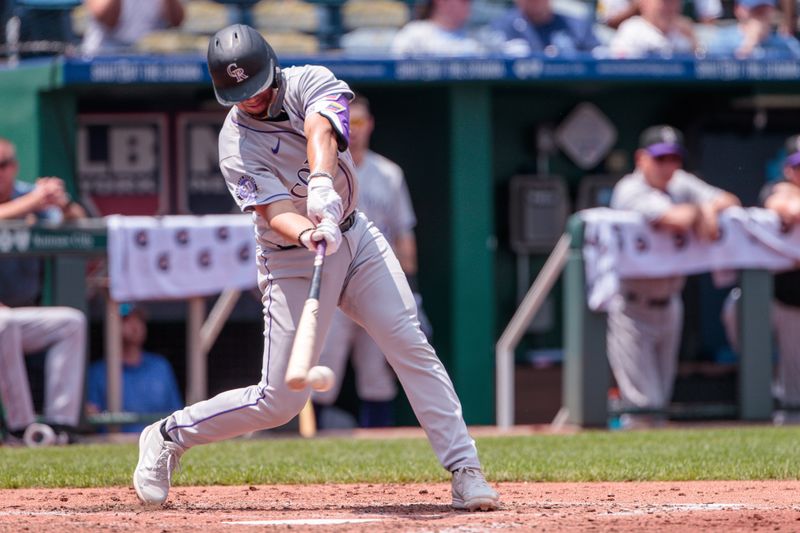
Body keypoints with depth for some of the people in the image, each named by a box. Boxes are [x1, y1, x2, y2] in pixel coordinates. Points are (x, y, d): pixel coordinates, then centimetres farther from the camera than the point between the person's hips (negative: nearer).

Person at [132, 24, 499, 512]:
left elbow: (319, 132, -31)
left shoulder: (309, 83, -10)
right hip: (294, 261, -3)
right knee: (279, 402, -4)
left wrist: (321, 184, -52)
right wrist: (309, 233, -52)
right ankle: (168, 437, 16)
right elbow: (276, 213, -29)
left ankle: (465, 471, -11)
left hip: (355, 236, 3)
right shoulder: (237, 146, -17)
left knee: (412, 346, -12)